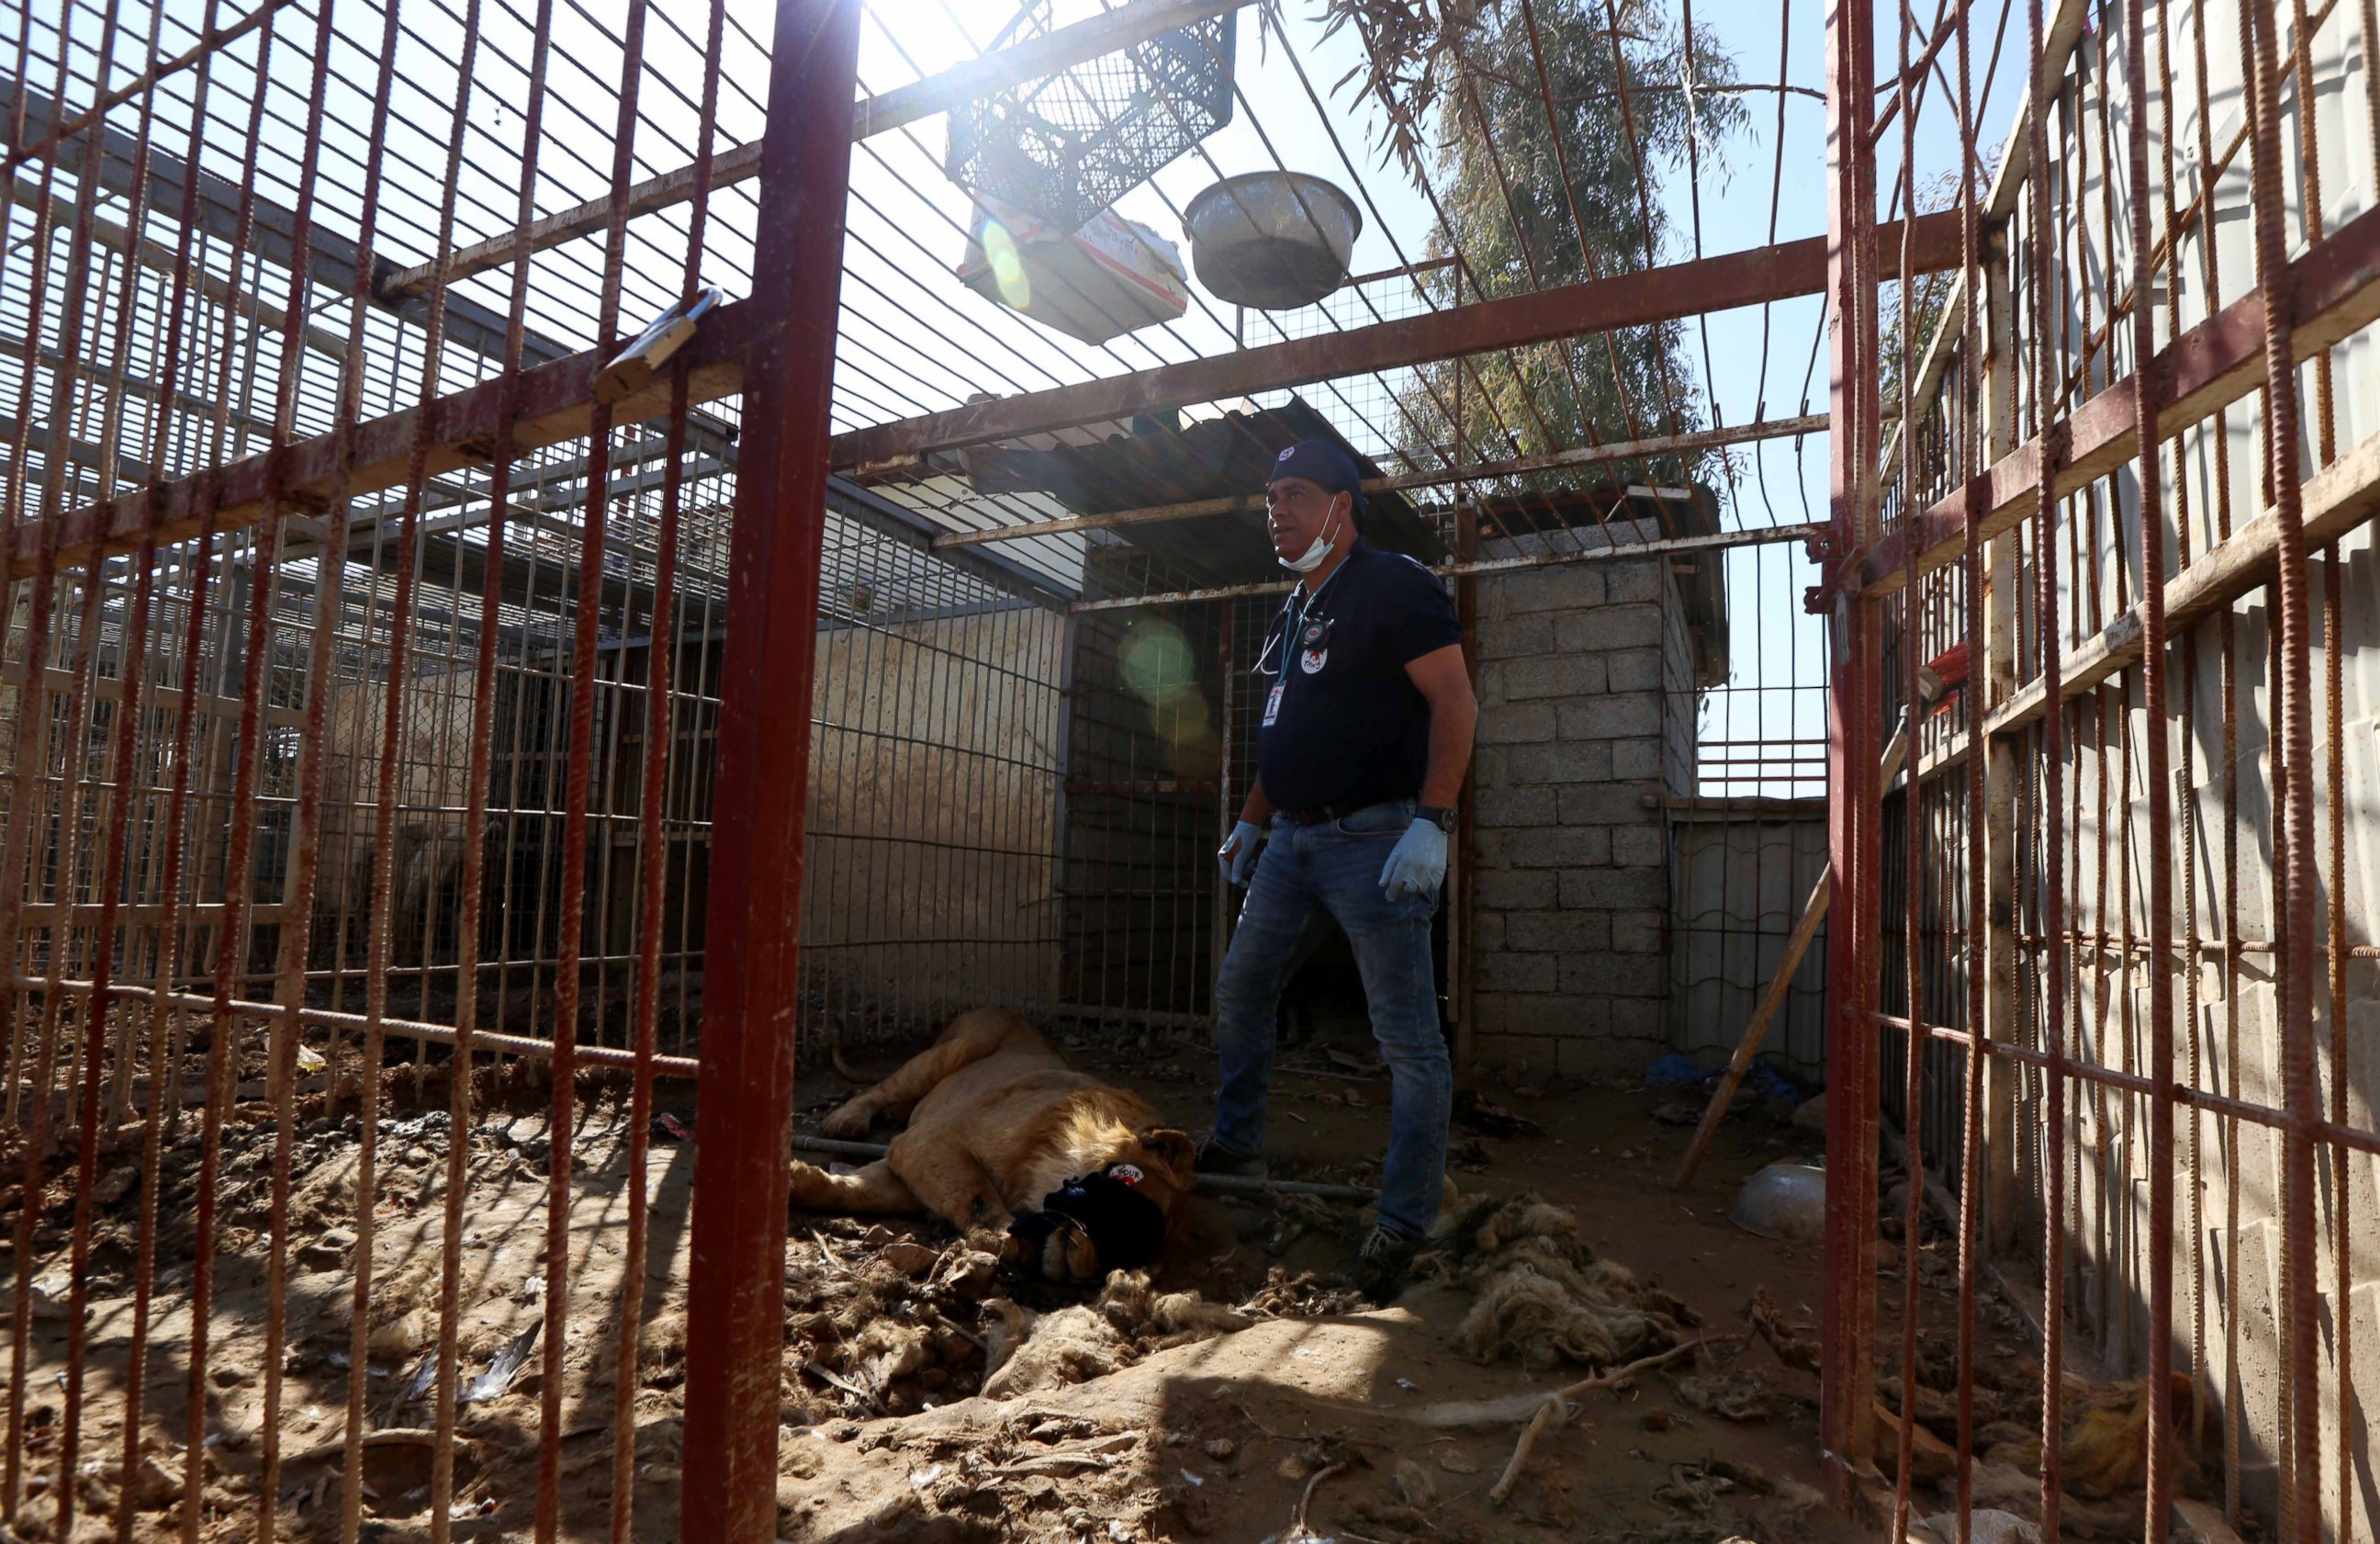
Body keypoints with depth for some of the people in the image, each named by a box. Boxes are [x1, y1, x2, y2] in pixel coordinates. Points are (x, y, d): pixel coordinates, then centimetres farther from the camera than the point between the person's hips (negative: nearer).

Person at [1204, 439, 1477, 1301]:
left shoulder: (1393, 588, -8)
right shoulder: (1295, 609, 19)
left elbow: (1455, 701, -16)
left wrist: (1431, 824, -24)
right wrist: (1250, 824, 22)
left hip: (1375, 839, -9)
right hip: (1294, 839, 9)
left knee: (1407, 1035, -4)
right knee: (1240, 992, 15)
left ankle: (1406, 1221, 5)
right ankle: (1237, 1144, 33)